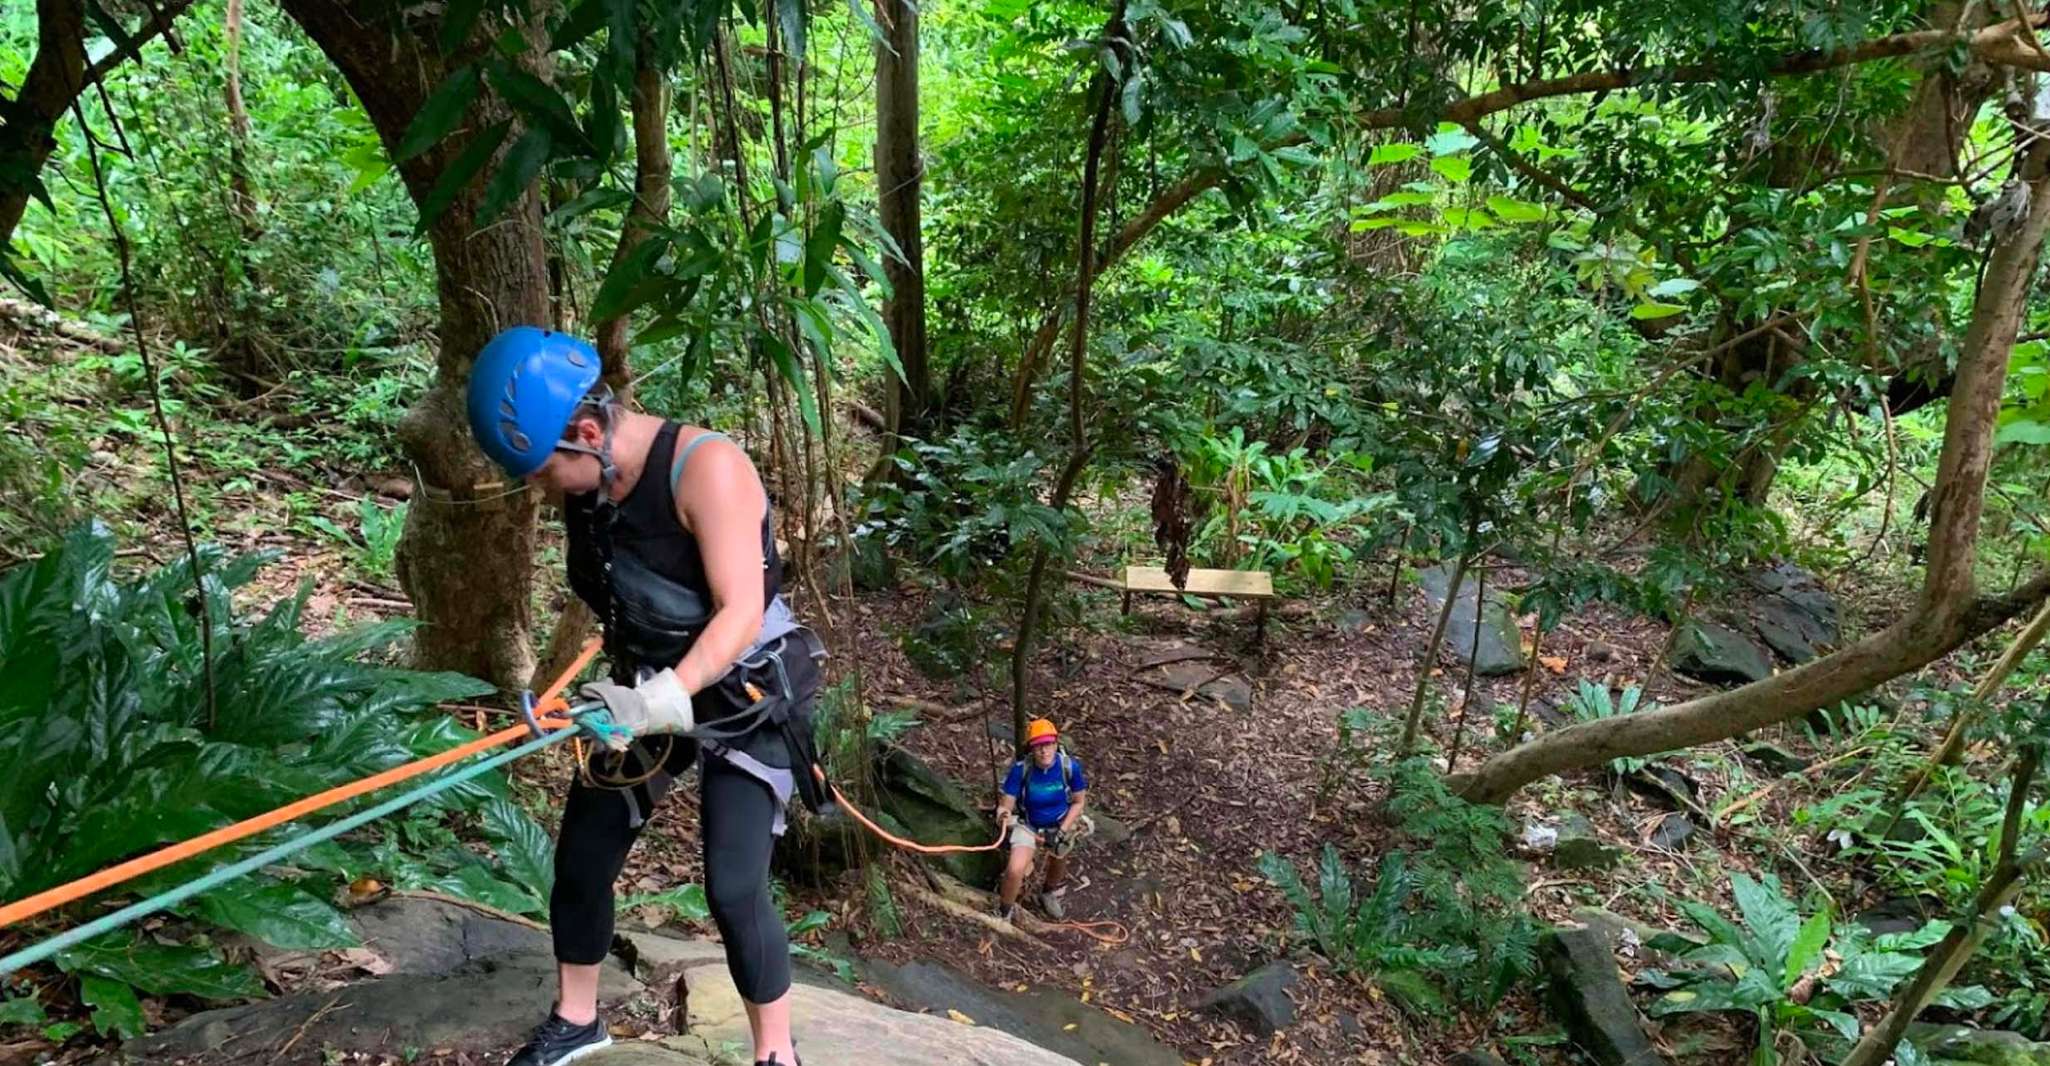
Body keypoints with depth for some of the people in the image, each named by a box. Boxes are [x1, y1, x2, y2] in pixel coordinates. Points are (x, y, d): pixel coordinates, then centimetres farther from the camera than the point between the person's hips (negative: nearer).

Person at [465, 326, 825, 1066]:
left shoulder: (706, 466, -27)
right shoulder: (582, 482, -7)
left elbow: (740, 613, -30)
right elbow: (613, 598, 6)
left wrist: (667, 698, -41)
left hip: (745, 697, -6)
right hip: (648, 692, 7)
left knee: (734, 889, -11)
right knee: (579, 861, 11)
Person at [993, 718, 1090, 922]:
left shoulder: (1070, 766, -20)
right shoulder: (1021, 769, -23)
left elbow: (1078, 801, -6)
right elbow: (1006, 804, -19)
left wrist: (1062, 832, -15)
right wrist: (1003, 816, -43)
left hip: (1061, 823, 2)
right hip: (1029, 826, -2)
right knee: (1015, 870, -18)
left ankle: (1050, 894, 30)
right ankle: (1004, 913, 9)